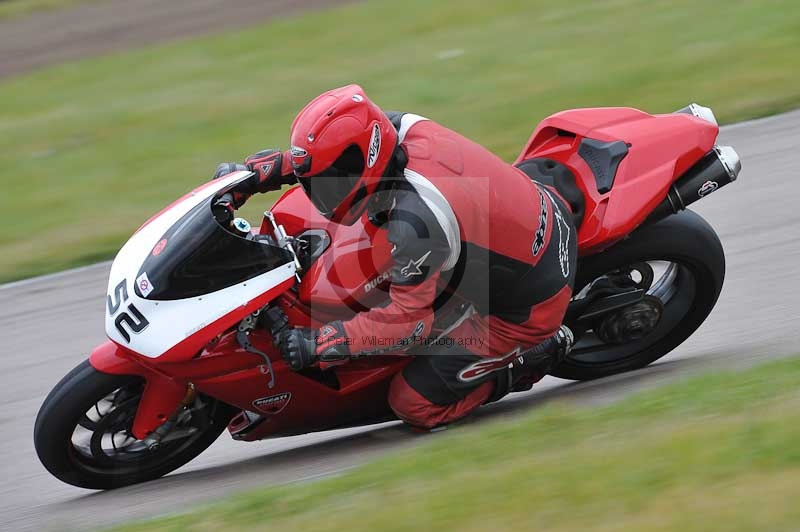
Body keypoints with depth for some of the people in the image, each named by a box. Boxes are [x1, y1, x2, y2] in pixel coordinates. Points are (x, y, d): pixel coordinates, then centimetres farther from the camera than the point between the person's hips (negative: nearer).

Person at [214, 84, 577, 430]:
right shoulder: (401, 128, -13)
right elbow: (340, 154, 7)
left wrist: (318, 344, -22)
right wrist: (256, 173, 1)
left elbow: (407, 316, -24)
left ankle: (527, 361, 6)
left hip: (528, 308, -8)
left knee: (415, 403, -1)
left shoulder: (415, 222, -35)